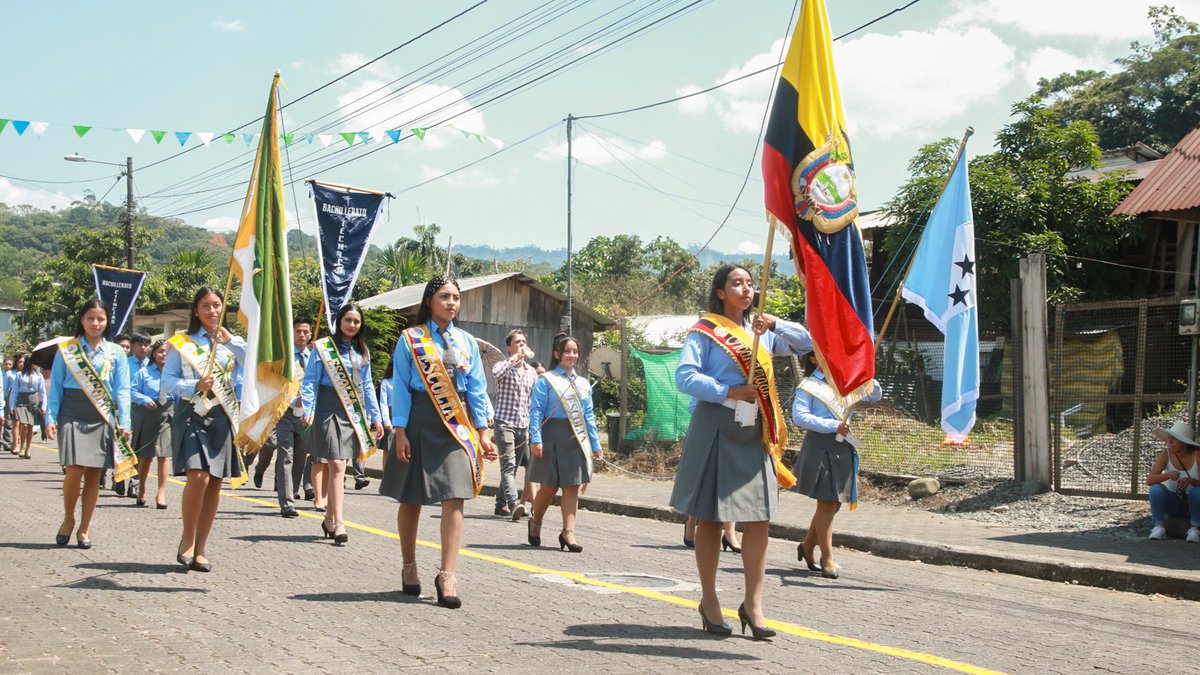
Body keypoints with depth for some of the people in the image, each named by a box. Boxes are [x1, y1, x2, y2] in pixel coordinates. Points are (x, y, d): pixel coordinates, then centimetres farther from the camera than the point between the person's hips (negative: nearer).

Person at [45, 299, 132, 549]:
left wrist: (124, 423, -3)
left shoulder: (116, 353, 9)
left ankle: (84, 529, 14)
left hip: (103, 418, 1)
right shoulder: (66, 349, 8)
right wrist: (50, 419, -2)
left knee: (94, 473, 2)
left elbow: (122, 390, 6)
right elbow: (56, 387, 7)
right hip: (72, 415, -1)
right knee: (75, 470, -14)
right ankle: (68, 519, 11)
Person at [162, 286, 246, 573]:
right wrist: (195, 386, -15)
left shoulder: (234, 343, 13)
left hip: (222, 417, 3)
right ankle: (187, 538, 2)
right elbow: (167, 381, 1)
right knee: (198, 477, -18)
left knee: (215, 483, 2)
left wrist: (231, 341, -13)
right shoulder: (182, 343, 6)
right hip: (191, 415, -3)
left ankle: (201, 548, 12)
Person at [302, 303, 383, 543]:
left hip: (354, 412, 5)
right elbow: (310, 381, -3)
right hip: (329, 409, -5)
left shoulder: (362, 351, 15)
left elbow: (367, 385, 20)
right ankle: (338, 523, -15)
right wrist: (308, 410, -14)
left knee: (335, 466, 8)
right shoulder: (323, 347, 0)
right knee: (337, 466, -12)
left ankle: (330, 518, 17)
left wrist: (375, 417, 16)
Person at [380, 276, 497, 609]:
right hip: (421, 422, -2)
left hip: (457, 424, 2)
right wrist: (400, 431, -9)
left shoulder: (466, 341, 10)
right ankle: (409, 567, 25)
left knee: (455, 499, -10)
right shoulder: (410, 339, 1)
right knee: (411, 498, 8)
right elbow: (400, 387, -2)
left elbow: (477, 388, 10)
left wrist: (482, 431, 3)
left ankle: (447, 576, -11)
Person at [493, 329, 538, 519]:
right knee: (508, 465, -16)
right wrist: (516, 357, -20)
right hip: (505, 423, -6)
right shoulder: (504, 366, -1)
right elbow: (496, 373, -28)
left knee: (513, 467, 9)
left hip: (524, 425, 6)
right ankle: (514, 503, -29)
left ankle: (501, 504, 17)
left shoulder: (532, 372, 16)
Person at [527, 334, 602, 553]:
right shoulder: (546, 380, 0)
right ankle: (535, 522, 25)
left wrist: (595, 444, 12)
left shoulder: (583, 383, 16)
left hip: (577, 438, 4)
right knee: (549, 485, 1)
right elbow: (536, 410, -7)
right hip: (553, 436, -4)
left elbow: (588, 415, 17)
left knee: (572, 486, 0)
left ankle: (568, 532, 0)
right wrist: (535, 440, -17)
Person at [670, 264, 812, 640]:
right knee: (711, 516, 2)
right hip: (716, 428, -5)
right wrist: (729, 392, -18)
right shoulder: (705, 331, -1)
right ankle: (709, 601, 14)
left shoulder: (761, 332, 15)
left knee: (759, 517, 1)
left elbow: (805, 344, 9)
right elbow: (685, 376, -12)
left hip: (755, 432, 5)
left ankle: (753, 604, 8)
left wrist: (774, 324, -6)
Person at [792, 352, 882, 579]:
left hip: (843, 448, 6)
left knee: (834, 504, 11)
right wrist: (834, 426, -19)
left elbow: (875, 396, 16)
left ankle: (807, 547, 28)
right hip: (820, 446, -6)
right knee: (827, 503, -4)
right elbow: (799, 416, -14)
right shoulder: (808, 386, -3)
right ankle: (827, 559, 4)